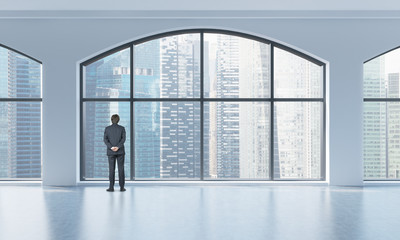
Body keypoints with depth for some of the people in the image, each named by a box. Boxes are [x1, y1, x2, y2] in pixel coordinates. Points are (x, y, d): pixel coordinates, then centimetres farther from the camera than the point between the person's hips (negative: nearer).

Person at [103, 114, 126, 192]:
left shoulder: (107, 128, 2)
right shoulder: (122, 128, 1)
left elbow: (105, 139, -6)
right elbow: (123, 139, -10)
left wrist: (111, 147, -13)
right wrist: (118, 147, -15)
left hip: (111, 152, 0)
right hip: (120, 151, 0)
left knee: (111, 169, 2)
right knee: (121, 169, 2)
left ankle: (111, 187, -2)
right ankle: (122, 187, 1)